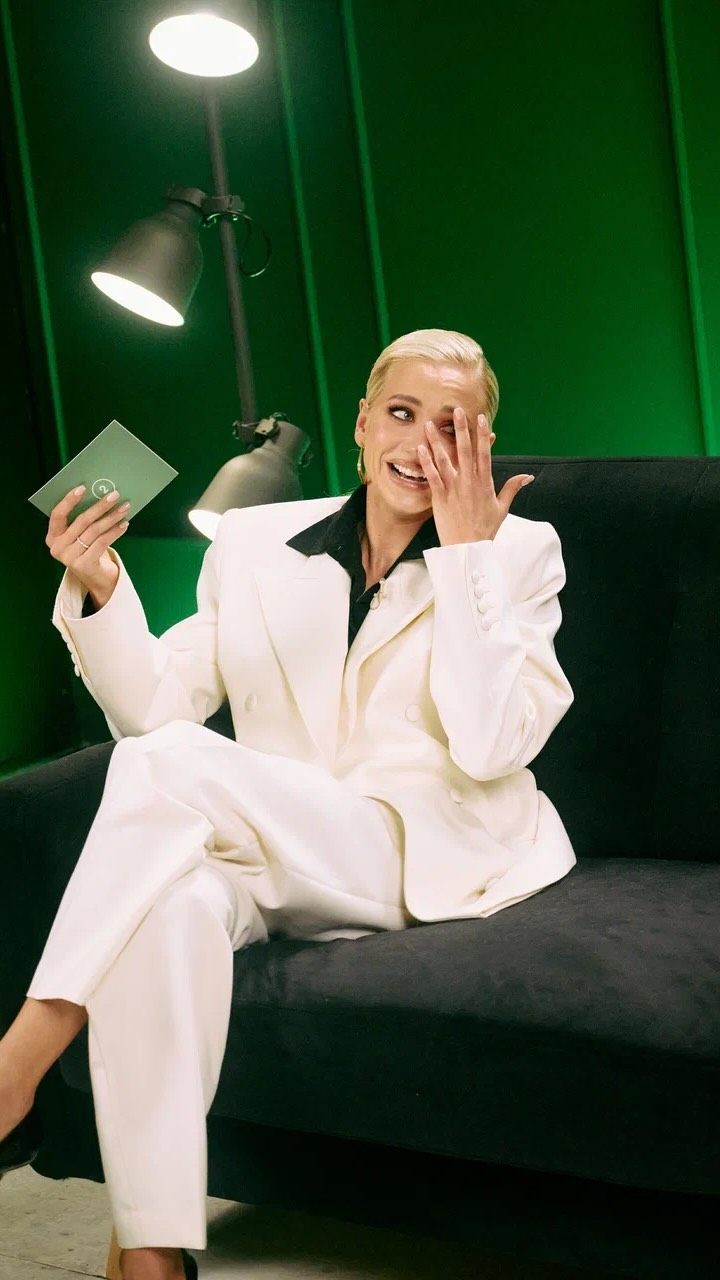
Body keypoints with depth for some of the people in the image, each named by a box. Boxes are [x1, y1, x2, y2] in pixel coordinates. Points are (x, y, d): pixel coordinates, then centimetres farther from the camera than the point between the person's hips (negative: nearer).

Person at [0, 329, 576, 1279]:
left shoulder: (517, 552, 5)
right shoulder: (255, 541, 13)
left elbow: (490, 745, -10)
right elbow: (153, 704, 6)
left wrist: (466, 553, -12)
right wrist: (97, 593, -11)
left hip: (426, 859, -3)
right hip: (275, 861, 3)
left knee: (173, 764, -28)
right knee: (173, 898, -35)